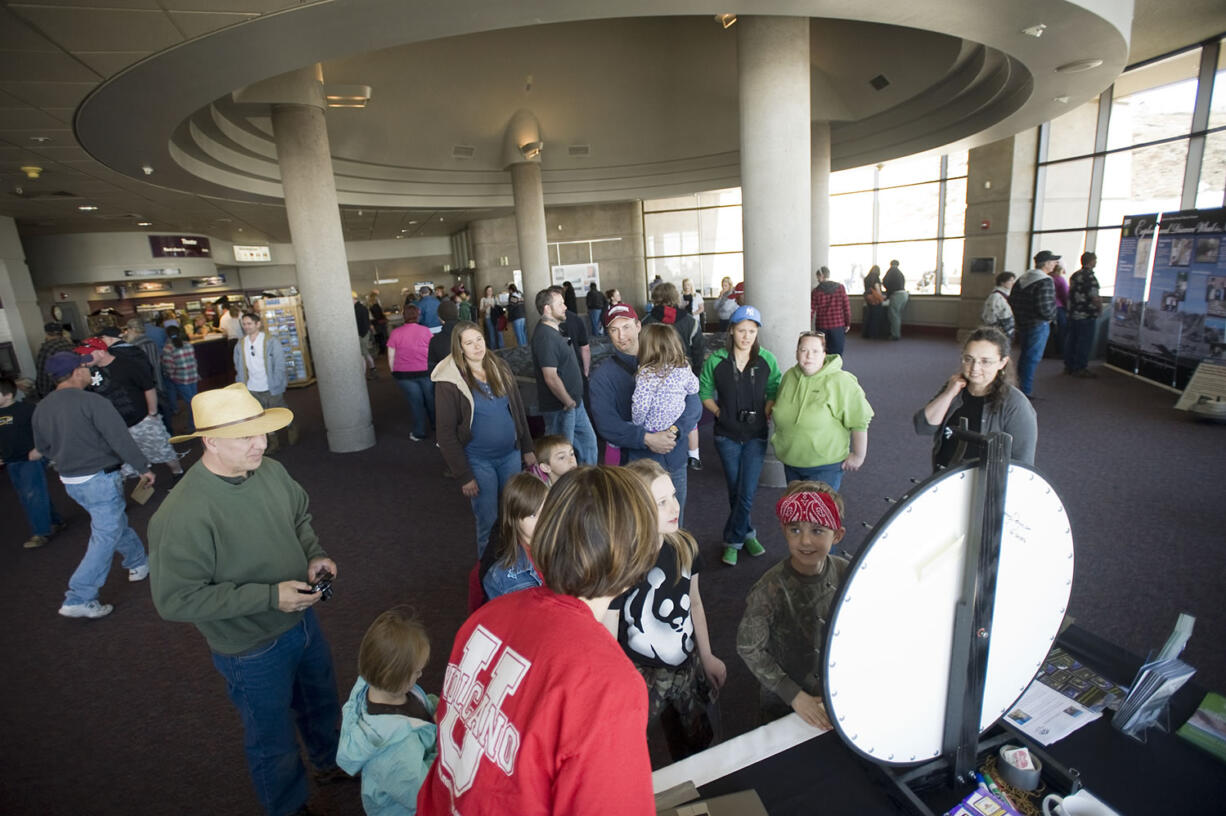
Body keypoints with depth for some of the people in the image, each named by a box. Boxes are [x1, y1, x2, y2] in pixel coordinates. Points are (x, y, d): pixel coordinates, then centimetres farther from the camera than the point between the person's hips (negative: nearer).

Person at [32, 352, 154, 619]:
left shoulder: (41, 408, 3)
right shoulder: (92, 402, -20)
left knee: (116, 523, 24)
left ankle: (138, 563, 39)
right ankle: (78, 600, 3)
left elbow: (43, 449, 14)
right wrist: (144, 468, -11)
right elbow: (121, 439, -21)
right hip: (100, 479, -8)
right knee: (106, 537, 2)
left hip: (69, 481, 8)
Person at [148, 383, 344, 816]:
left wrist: (314, 553, -11)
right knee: (274, 741, 22)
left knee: (322, 701, 31)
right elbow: (176, 600, -25)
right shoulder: (182, 515, -31)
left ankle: (330, 760, 61)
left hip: (302, 617, 6)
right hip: (254, 650, -6)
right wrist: (269, 596, -28)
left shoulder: (270, 470, -13)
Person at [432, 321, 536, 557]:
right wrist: (464, 476, -11)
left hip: (511, 455, 4)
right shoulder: (449, 381, -11)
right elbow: (447, 433, -10)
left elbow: (518, 410, 10)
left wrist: (527, 448, 8)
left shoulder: (500, 368, 3)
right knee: (488, 522, 5)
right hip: (479, 462, -4)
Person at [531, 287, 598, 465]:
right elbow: (551, 378, -28)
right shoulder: (545, 336, -23)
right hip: (560, 408, -10)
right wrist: (568, 402, -17)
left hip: (573, 402, 10)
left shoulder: (553, 331, 11)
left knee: (588, 440, 19)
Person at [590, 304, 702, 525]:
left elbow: (693, 403, -2)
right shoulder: (604, 375, -3)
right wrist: (647, 439, -24)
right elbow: (605, 423, -13)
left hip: (675, 460, 3)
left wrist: (674, 431, -21)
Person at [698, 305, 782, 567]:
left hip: (756, 435, 0)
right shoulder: (716, 361, -6)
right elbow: (704, 392, 4)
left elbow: (775, 391, 7)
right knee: (735, 491, 11)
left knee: (747, 492, -4)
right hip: (727, 435, 0)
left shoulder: (767, 360, -3)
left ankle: (732, 540, 15)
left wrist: (766, 413, -9)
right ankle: (748, 534, 31)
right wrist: (719, 412, -6)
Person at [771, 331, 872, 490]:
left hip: (825, 467, -6)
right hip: (790, 461, 6)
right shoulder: (789, 376, 1)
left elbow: (860, 422, -15)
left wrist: (858, 456, -10)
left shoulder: (840, 382, -18)